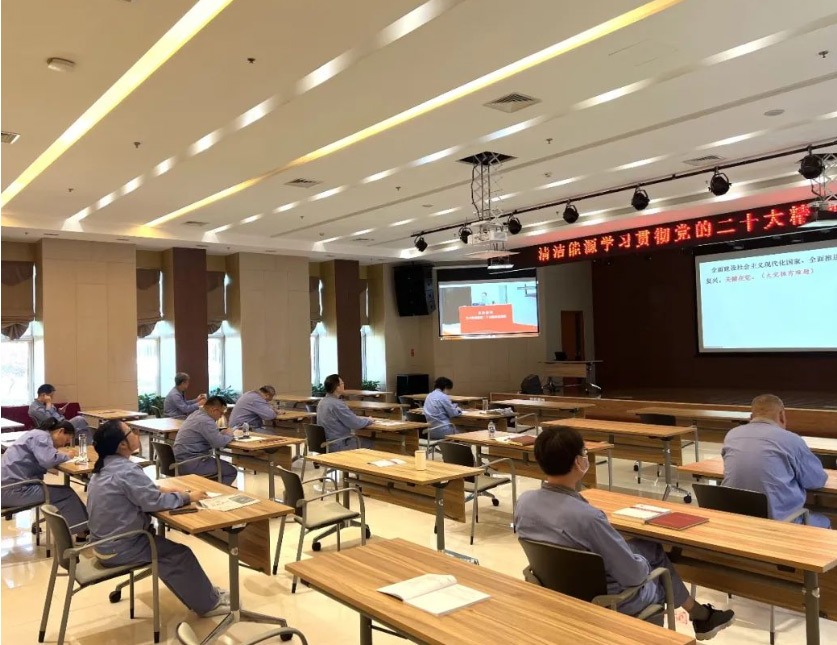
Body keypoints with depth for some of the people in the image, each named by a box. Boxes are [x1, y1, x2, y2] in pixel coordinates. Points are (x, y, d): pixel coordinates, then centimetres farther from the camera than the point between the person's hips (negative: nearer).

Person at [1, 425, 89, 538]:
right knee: (66, 494, -8)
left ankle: (81, 528, 7)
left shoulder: (39, 435, 20)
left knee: (63, 492, 7)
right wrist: (66, 456, -9)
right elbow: (48, 461, -26)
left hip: (12, 485, 10)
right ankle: (81, 530, 3)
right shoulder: (42, 436, -10)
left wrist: (61, 455, 1)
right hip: (14, 489, -10)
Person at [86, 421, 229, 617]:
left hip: (105, 542, 9)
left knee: (166, 547, 16)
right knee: (180, 555, 1)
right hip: (118, 549, -9)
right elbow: (155, 502, -22)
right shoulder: (127, 471, -25)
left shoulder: (105, 467, 5)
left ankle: (202, 593, 24)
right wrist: (187, 497, -9)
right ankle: (208, 603, 15)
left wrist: (158, 489, 4)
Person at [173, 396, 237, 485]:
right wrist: (229, 435, -4)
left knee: (224, 466, 21)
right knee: (231, 471, -5)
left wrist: (221, 433, 8)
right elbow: (218, 442, -25)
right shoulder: (205, 420, -19)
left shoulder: (196, 414, 13)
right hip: (191, 464, -10)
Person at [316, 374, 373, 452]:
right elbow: (356, 424, -19)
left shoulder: (323, 402, 6)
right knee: (368, 443, 5)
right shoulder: (337, 404, -23)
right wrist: (369, 420, 0)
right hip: (337, 446, -9)